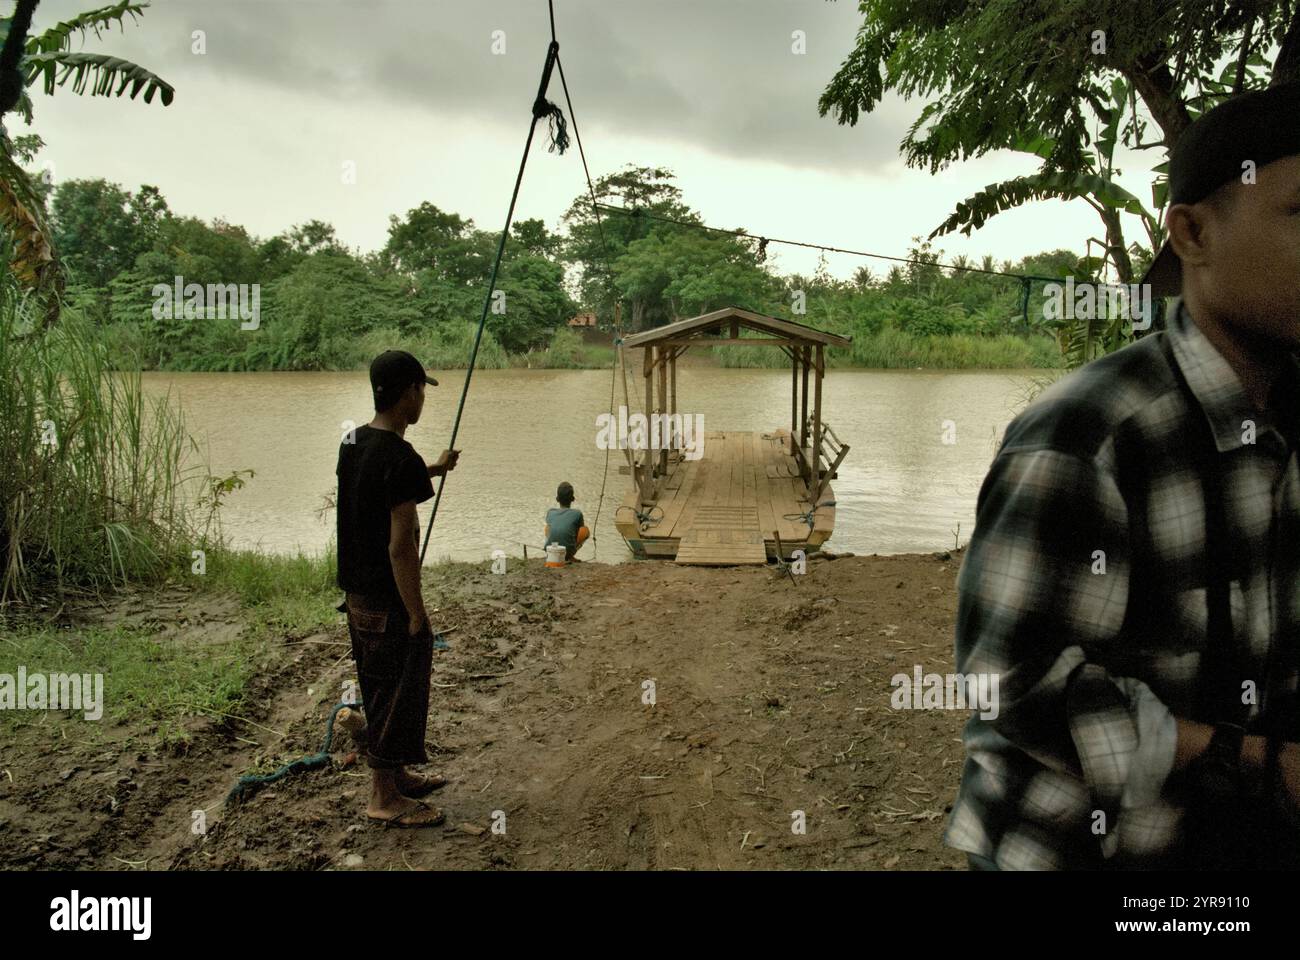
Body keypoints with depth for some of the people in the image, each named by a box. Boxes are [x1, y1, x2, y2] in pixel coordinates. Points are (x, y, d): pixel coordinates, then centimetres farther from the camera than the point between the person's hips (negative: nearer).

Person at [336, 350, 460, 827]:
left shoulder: (352, 441, 5)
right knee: (397, 693, 5)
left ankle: (396, 775, 37)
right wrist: (417, 614, -17)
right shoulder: (400, 458, -23)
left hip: (357, 593, 9)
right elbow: (400, 546, -25)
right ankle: (385, 798, 18)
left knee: (380, 689, 21)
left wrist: (432, 470, 39)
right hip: (387, 603, -9)